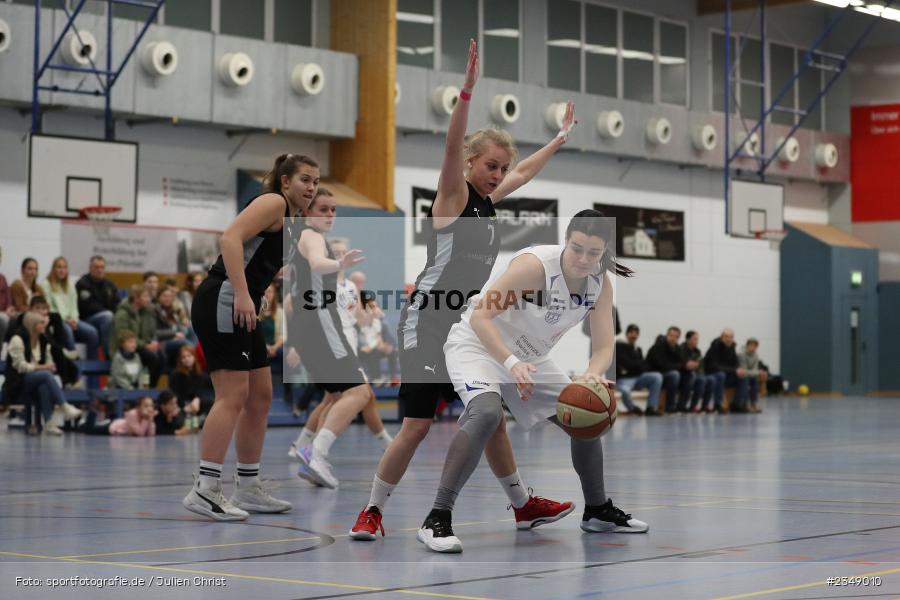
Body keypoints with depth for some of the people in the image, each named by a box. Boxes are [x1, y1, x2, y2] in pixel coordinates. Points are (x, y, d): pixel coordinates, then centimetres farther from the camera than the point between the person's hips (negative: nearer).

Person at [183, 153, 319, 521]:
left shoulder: (291, 218, 22)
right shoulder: (273, 202, -6)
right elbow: (231, 238, -21)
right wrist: (242, 295, -27)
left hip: (241, 309, 11)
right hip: (221, 304, -11)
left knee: (260, 397, 12)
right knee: (232, 396, -14)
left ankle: (248, 488, 19)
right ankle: (205, 490, -14)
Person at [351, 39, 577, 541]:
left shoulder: (488, 200, 13)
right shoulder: (454, 194, -8)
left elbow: (527, 170, 30)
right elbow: (453, 146, -25)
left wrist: (562, 136, 38)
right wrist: (468, 90, -36)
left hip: (464, 327, 8)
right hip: (427, 321, -8)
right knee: (418, 424, -11)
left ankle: (522, 504, 25)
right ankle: (373, 512, 1)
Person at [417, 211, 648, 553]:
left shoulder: (600, 283, -9)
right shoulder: (536, 264, -29)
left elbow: (604, 345, -10)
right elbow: (479, 317, -32)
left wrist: (593, 374, -32)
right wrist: (512, 363, -45)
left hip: (529, 358, 8)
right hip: (477, 345, -7)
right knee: (486, 413, -34)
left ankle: (597, 511, 33)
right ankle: (436, 521, -31)